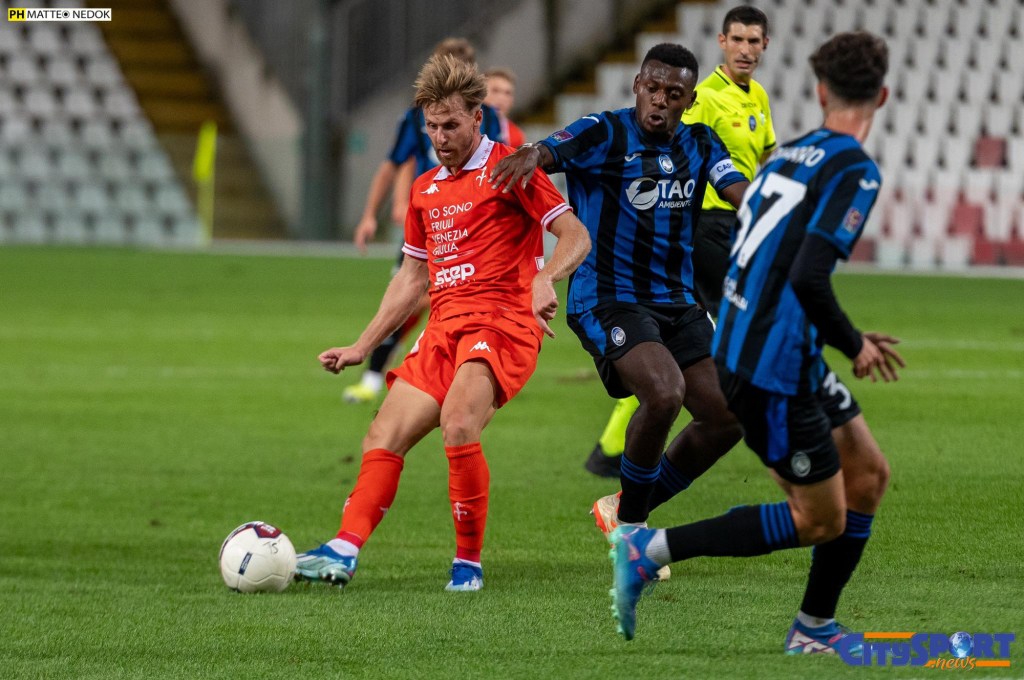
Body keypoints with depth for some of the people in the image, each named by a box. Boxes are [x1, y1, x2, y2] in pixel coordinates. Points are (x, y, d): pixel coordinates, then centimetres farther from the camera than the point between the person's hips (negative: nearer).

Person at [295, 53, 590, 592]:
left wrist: (546, 279, -27)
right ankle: (344, 551, -14)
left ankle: (468, 562, -18)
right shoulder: (425, 189, 21)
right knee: (384, 437, -7)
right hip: (444, 326, 7)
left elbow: (575, 236, -7)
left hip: (502, 320, -7)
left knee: (457, 424, -29)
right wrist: (362, 347, 25)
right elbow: (412, 277, 29)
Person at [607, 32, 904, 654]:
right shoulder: (855, 171, -15)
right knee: (820, 521, 1)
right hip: (774, 371, -9)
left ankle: (816, 629, 21)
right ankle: (649, 550, -4)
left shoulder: (789, 155, 11)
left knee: (869, 475, 15)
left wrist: (849, 339, 21)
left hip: (740, 344, 9)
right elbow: (809, 277, -26)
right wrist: (853, 345, -9)